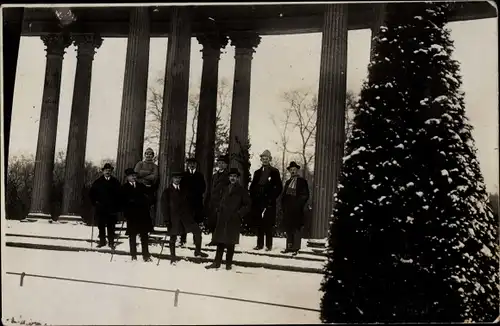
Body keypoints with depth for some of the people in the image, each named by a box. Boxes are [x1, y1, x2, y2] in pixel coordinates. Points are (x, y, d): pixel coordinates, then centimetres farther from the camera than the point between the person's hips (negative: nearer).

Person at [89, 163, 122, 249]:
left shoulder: (115, 182, 4)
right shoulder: (98, 182, 7)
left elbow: (120, 194, 4)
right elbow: (91, 193, 13)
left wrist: (117, 206, -3)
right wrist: (95, 202, 3)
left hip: (112, 209, -1)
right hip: (100, 209, 1)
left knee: (111, 227, 0)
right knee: (101, 226, 4)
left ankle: (111, 242, 7)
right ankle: (102, 241, 13)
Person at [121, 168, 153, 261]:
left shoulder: (141, 186, 15)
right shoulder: (124, 188, 5)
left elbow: (147, 198, 10)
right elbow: (124, 201, -3)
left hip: (143, 215, 2)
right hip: (131, 215, -2)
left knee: (144, 236, 2)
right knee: (132, 236, 2)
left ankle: (146, 255, 6)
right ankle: (133, 255, 10)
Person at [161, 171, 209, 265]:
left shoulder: (183, 190, 12)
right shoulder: (167, 191, 0)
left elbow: (187, 203, 13)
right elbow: (164, 206, -3)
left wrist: (191, 215, 7)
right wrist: (167, 219, -10)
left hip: (185, 215, 3)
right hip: (174, 217, -3)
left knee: (197, 231, -6)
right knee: (173, 237, 5)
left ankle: (197, 252, 9)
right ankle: (173, 257, 19)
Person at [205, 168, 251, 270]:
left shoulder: (242, 190, -1)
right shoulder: (226, 189, 14)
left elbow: (248, 205, -1)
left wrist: (239, 214, -10)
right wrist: (219, 213, 10)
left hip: (233, 221, -4)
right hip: (222, 220, 5)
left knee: (230, 243, 1)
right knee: (220, 242, 6)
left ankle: (228, 263, 10)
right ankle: (217, 262, 11)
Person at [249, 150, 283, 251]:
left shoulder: (274, 172, 5)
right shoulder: (257, 172, 18)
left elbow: (279, 187, 1)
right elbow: (252, 187, 18)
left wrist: (272, 198, -7)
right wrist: (253, 197, 4)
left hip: (269, 202, -4)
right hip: (258, 202, 4)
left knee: (268, 224, -6)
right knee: (259, 225, 3)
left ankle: (269, 245, -2)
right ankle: (260, 244, 8)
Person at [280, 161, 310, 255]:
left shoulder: (302, 181, 4)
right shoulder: (288, 182, 21)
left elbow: (305, 195, -2)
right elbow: (284, 195, 20)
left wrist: (299, 205, -11)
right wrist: (283, 206, 8)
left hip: (297, 210, -5)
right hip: (288, 210, 5)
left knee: (297, 229, -6)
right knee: (288, 229, 6)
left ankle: (296, 248, -5)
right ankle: (289, 247, 11)